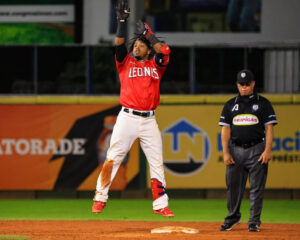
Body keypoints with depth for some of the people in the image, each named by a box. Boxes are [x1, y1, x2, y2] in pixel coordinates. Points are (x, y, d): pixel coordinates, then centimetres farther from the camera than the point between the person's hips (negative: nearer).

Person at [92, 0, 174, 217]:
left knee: (157, 162, 2)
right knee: (113, 158, -4)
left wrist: (147, 32, -2)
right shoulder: (126, 63, 9)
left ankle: (160, 204, 7)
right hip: (128, 117, -2)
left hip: (149, 120, 2)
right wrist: (122, 21, -17)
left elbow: (164, 51, -7)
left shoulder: (156, 65, 11)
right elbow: (119, 45, -7)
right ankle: (100, 197, 3)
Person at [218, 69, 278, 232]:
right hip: (236, 150, 3)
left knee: (256, 187, -4)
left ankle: (254, 221, 1)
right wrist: (225, 152, -1)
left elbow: (269, 128, 0)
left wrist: (267, 150, -11)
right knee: (233, 186, 5)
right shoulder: (230, 105, 12)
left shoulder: (263, 103, 5)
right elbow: (225, 129, 9)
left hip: (256, 150, -3)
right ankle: (233, 217, 19)